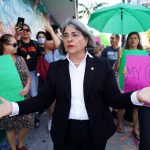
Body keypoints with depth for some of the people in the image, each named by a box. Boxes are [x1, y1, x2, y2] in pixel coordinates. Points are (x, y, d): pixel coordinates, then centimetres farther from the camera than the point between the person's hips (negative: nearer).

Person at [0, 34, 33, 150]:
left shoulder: (21, 59, 5)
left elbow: (28, 76, 8)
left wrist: (27, 87, -9)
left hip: (23, 98, 4)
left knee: (26, 123, 10)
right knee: (10, 126, 10)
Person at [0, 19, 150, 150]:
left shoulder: (102, 64, -5)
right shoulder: (55, 67, -1)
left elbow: (113, 98, -8)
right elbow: (44, 99, -3)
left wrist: (137, 96, -27)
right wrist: (14, 107, -16)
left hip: (95, 131, 0)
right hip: (64, 132, 1)